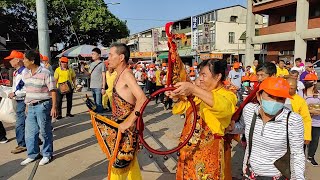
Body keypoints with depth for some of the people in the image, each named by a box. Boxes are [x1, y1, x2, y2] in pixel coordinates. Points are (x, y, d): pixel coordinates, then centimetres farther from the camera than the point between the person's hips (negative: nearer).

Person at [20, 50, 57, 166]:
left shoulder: (45, 73, -12)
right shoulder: (26, 74, 11)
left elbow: (53, 91, -13)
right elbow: (27, 91, 20)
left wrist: (54, 107, -17)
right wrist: (27, 105, 18)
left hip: (42, 106, -7)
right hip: (31, 107, 7)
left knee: (45, 132, 5)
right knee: (30, 132, 12)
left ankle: (47, 155, 20)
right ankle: (32, 155, 27)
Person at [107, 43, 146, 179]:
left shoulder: (126, 75, -17)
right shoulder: (119, 76, 11)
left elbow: (142, 99, -30)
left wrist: (128, 123, -29)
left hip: (126, 127, -9)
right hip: (121, 125, 9)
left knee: (118, 163, 2)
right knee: (130, 161, 20)